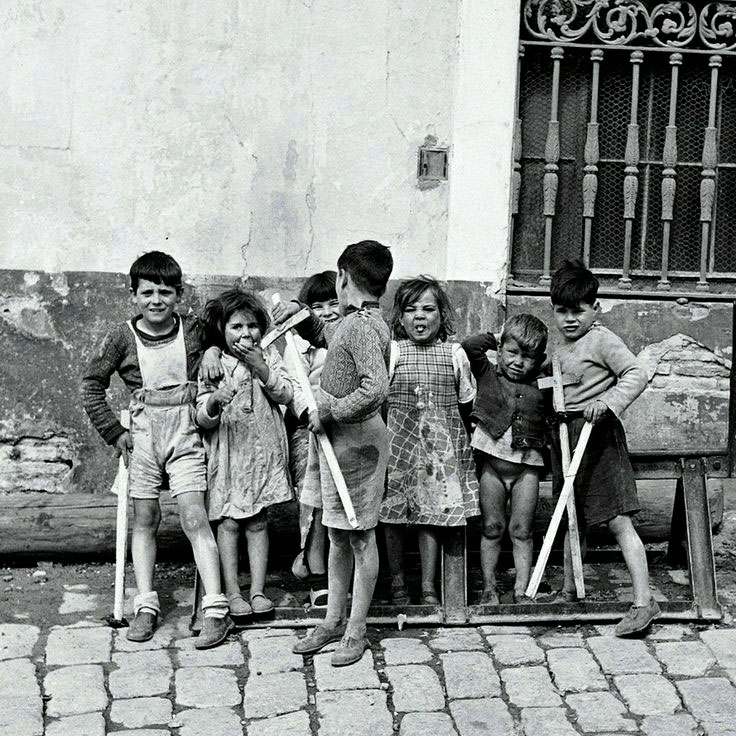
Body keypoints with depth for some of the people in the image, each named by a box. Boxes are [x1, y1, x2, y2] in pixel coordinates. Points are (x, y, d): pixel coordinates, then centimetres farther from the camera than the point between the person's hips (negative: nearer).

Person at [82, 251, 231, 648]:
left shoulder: (195, 330, -2)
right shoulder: (123, 337, -1)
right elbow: (92, 385, 7)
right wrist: (113, 432, 1)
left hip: (185, 433, -2)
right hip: (142, 433, 2)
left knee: (194, 516, -10)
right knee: (145, 518, 7)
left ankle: (216, 610, -9)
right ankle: (145, 605, 16)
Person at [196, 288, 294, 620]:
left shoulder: (269, 356, 5)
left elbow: (286, 395, -5)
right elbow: (203, 419, -7)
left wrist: (261, 369, -17)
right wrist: (214, 402, -30)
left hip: (263, 450, 2)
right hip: (227, 453, -2)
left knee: (257, 522, 6)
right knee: (228, 521, -2)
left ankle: (258, 590, 10)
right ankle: (232, 592, 6)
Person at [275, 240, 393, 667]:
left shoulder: (362, 326, -20)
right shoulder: (353, 323, 10)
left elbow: (376, 390, -31)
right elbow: (326, 336, 33)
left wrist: (329, 411, -21)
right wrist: (301, 316, 15)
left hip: (357, 440, -10)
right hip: (336, 439, 10)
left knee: (360, 536, 1)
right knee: (338, 536, 15)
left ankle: (357, 631, 11)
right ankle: (334, 622, 25)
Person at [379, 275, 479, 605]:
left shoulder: (455, 353, 3)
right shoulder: (392, 351, -4)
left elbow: (466, 403, 12)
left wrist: (462, 439, 11)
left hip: (441, 442, 1)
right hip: (398, 439, -1)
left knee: (431, 514, 5)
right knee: (393, 516, 6)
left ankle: (428, 586, 14)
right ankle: (397, 580, 22)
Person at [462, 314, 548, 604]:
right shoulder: (487, 374, 1)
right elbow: (470, 346, -13)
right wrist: (495, 339, -2)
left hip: (526, 465, 1)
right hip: (491, 462, -1)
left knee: (521, 531, 4)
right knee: (492, 527, 8)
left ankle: (521, 591, 12)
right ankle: (489, 587, 19)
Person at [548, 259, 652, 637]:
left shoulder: (602, 340, -10)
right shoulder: (560, 346, 15)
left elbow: (637, 374, -20)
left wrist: (607, 401, -32)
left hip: (598, 435, -8)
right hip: (565, 436, 8)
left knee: (618, 520, -11)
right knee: (571, 518, 18)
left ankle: (644, 601, -10)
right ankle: (569, 590, 31)